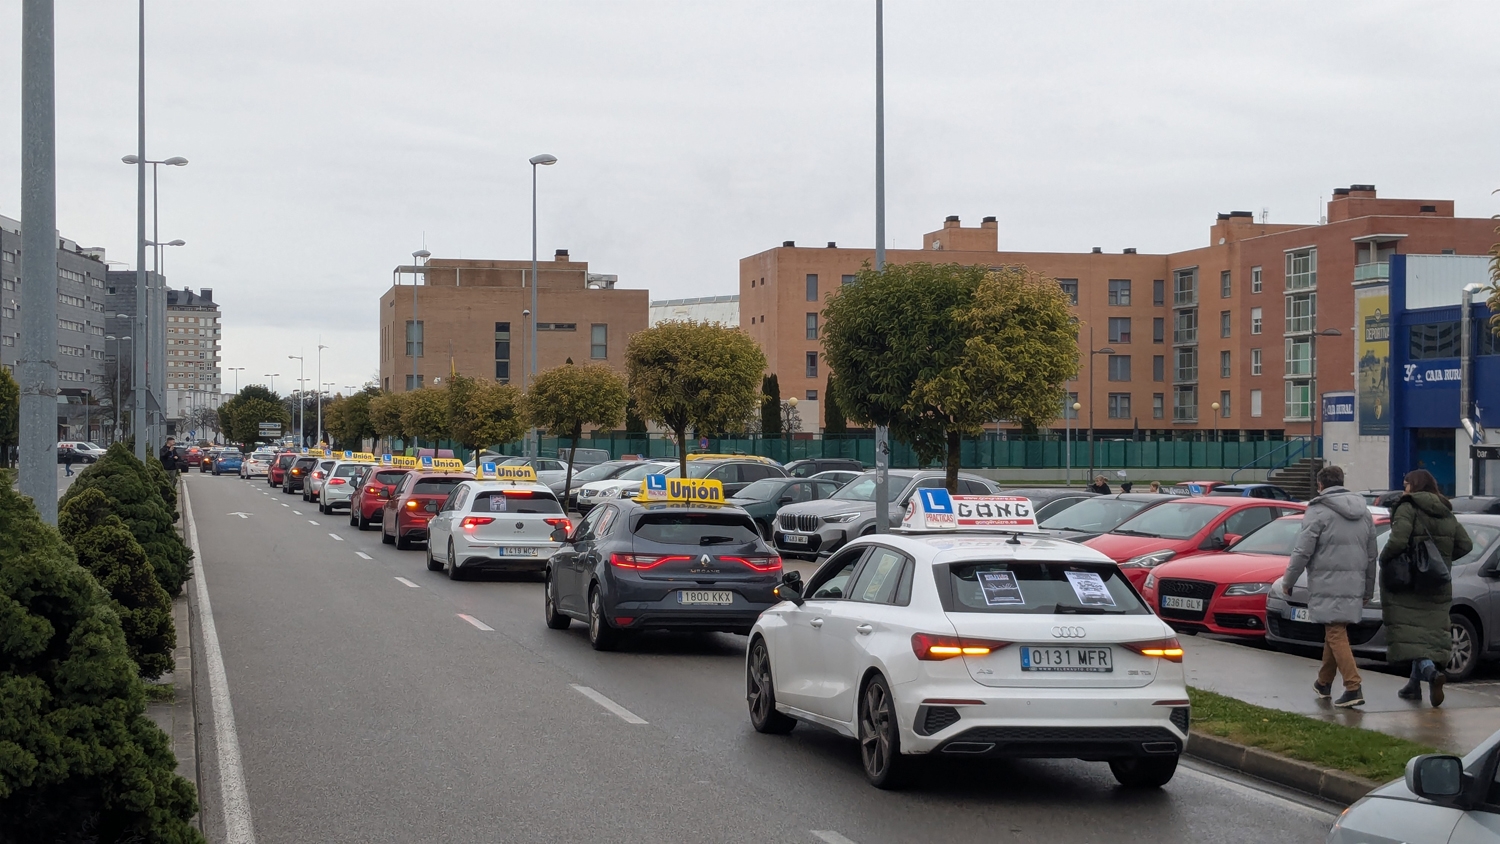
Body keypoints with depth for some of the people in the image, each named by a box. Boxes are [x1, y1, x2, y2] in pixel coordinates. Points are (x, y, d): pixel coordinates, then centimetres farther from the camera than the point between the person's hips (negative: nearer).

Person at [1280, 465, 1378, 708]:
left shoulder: (1318, 511, -9)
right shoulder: (1364, 512, 14)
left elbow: (1302, 551, -12)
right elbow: (1371, 556, 19)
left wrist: (1288, 581, 0)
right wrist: (1368, 591, 27)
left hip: (1327, 585, -7)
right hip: (1354, 585, 7)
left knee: (1336, 635, -8)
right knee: (1334, 632, 18)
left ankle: (1353, 688, -17)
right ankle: (1324, 683, 30)